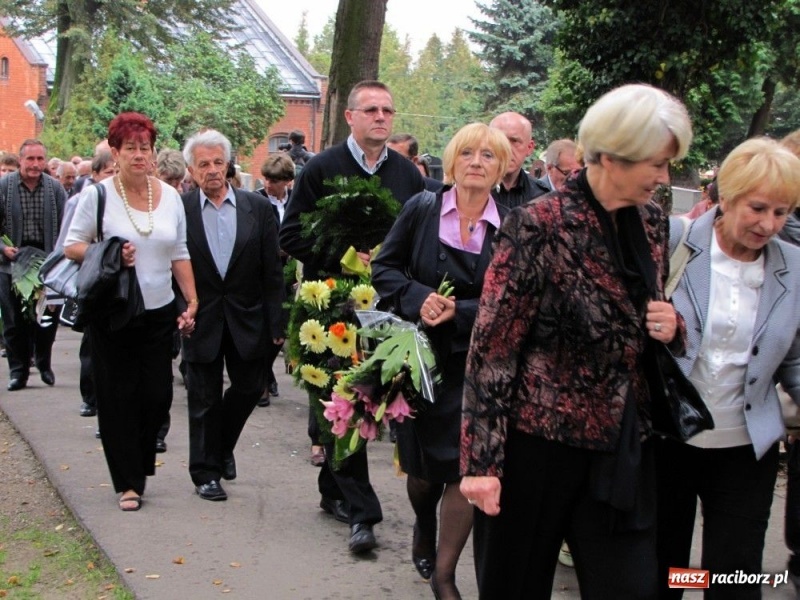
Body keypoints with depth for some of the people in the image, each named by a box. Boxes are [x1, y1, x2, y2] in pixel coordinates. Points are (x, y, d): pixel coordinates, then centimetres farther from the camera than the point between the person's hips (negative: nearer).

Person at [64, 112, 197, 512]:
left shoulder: (169, 195, 6)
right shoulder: (98, 195, -5)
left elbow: (180, 255, 9)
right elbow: (72, 246, -3)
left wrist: (192, 302, 3)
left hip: (160, 312, 3)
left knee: (157, 394, 3)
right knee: (118, 397, 2)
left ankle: (139, 465, 27)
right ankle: (128, 481, 14)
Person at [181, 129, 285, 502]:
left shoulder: (257, 208, -1)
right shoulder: (180, 209, -5)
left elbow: (272, 271, 0)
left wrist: (275, 323, -3)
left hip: (246, 318, 2)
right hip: (201, 318, -2)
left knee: (249, 388, 8)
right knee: (204, 398, 6)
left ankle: (223, 446, 36)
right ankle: (206, 472, 19)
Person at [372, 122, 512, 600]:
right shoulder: (422, 209, -1)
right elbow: (385, 268, 2)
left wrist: (459, 311, -19)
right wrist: (419, 299, -16)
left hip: (476, 363, -1)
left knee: (465, 465, -6)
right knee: (422, 464, 12)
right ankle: (424, 528, 46)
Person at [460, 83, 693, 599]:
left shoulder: (652, 224, 5)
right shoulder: (539, 227, -15)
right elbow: (492, 349, -14)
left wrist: (672, 326, -3)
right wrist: (481, 461, -18)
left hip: (625, 453, 6)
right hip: (539, 445, -5)